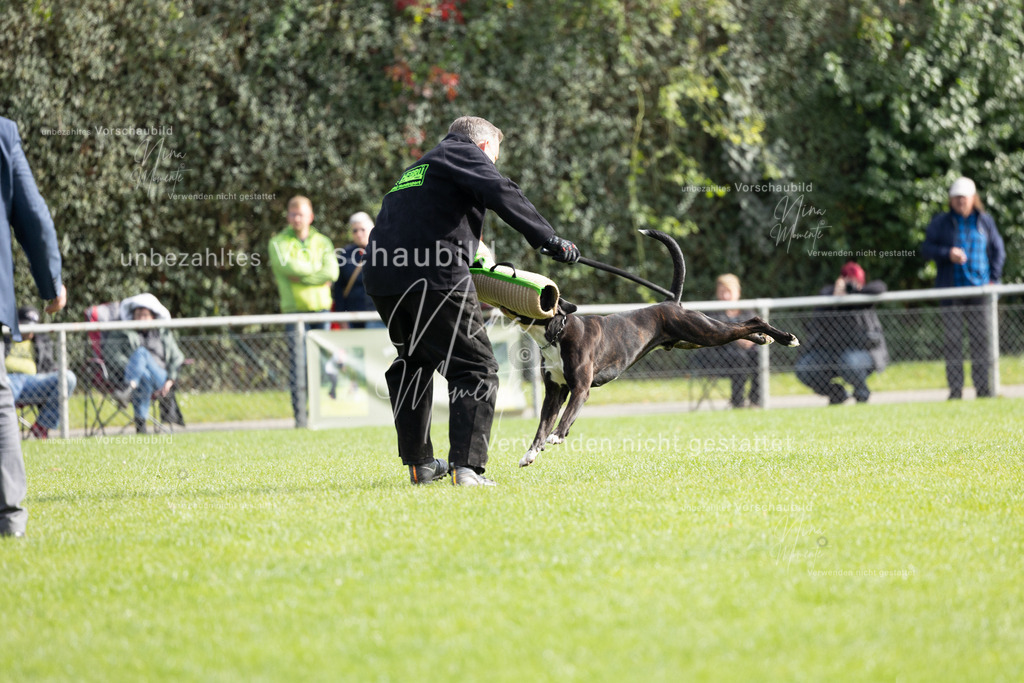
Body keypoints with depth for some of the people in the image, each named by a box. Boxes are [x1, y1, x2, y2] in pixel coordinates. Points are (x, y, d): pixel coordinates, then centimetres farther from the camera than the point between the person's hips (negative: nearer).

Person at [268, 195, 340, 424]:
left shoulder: (322, 242, 14)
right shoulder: (279, 242, 7)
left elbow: (332, 272, -2)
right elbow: (288, 266, -12)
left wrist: (302, 276, -9)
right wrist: (318, 273, -4)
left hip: (321, 307, 3)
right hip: (294, 309, -3)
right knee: (297, 364, -8)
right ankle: (300, 416, -8)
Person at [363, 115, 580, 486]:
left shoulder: (417, 168, 33)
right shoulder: (464, 154, 9)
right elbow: (500, 192, -10)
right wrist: (548, 240, -13)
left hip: (381, 276, 8)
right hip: (435, 276, -8)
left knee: (412, 363, 27)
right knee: (475, 368, -2)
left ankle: (418, 462, 32)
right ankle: (467, 465, -15)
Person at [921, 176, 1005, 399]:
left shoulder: (985, 221, 10)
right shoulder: (941, 222, 6)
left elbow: (998, 251, 14)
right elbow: (926, 249, 3)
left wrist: (993, 279, 3)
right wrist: (947, 253, -15)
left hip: (979, 287, 1)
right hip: (951, 289, -1)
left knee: (981, 339, -2)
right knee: (952, 339, -4)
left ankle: (983, 387, 2)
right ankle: (955, 389, -2)